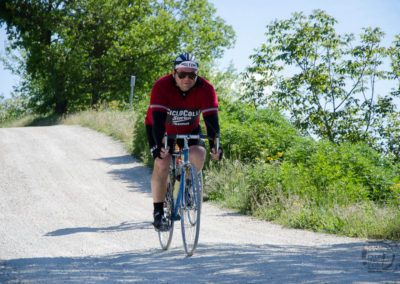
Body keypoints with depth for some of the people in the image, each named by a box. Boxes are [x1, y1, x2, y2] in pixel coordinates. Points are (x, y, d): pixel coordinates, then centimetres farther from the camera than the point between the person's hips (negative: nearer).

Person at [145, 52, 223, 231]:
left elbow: (211, 119, -32)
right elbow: (158, 119, -39)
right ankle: (158, 213, -14)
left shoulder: (206, 89, -25)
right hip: (160, 128, -2)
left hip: (189, 129, 2)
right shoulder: (161, 87, -30)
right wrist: (159, 146, -53)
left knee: (198, 155, -24)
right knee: (162, 163, -23)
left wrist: (214, 146, -47)